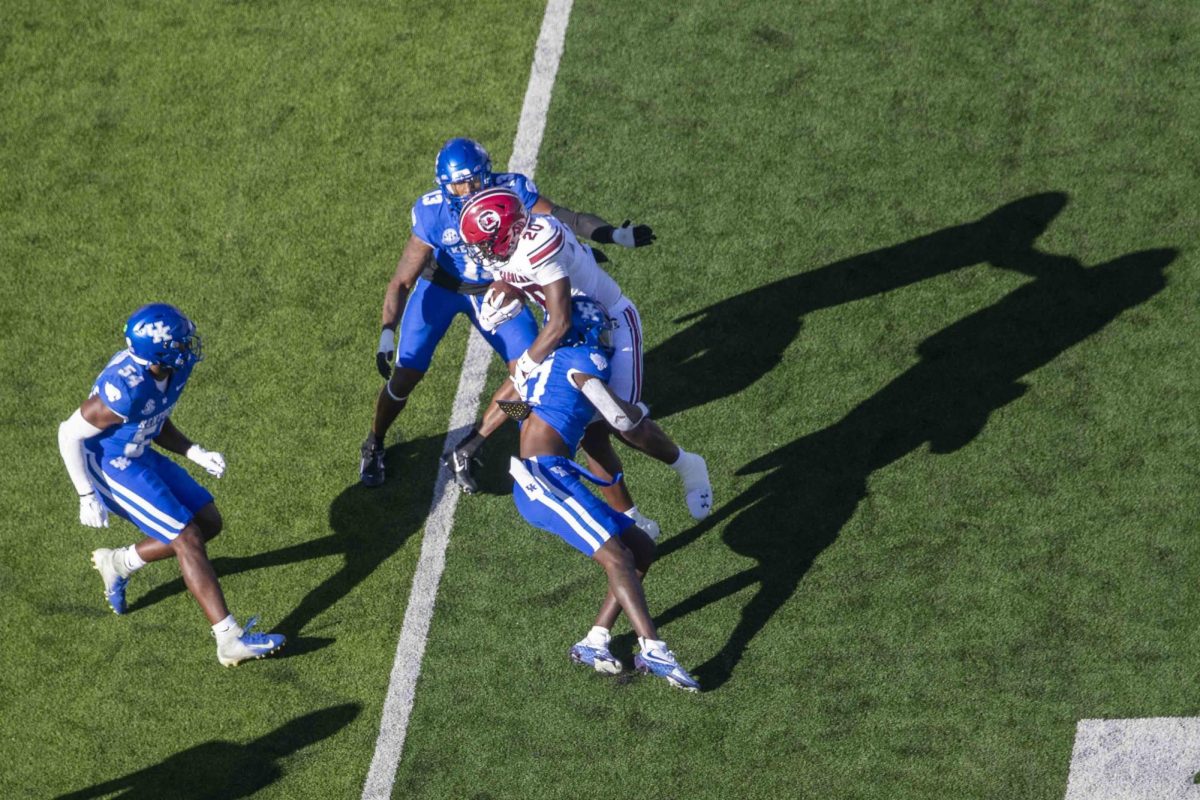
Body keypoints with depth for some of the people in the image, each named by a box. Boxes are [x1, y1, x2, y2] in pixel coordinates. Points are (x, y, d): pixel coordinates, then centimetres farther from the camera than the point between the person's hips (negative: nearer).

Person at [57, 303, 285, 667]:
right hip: (110, 468, -8)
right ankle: (231, 639, -9)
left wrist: (196, 453, -6)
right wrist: (87, 497, -18)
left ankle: (118, 563, 24)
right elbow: (69, 435, -21)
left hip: (139, 456, 9)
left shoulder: (177, 367, -9)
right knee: (188, 539, -12)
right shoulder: (125, 390, -33)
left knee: (209, 522, 9)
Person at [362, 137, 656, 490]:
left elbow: (564, 218, -24)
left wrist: (613, 233, -41)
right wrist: (387, 334, -36)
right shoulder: (433, 213, -29)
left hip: (494, 289, 2)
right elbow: (402, 281, -24)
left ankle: (465, 452, 4)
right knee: (405, 376, -8)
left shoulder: (510, 190, -27)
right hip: (441, 286, -2)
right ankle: (374, 445, 23)